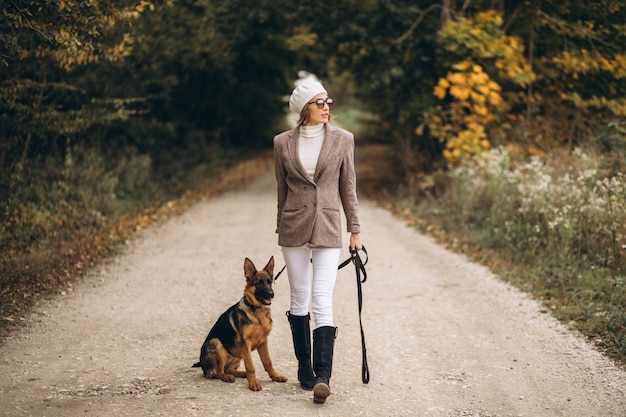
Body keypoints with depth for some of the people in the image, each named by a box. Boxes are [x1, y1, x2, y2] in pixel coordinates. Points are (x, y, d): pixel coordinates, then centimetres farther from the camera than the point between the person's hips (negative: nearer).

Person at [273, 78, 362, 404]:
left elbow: (348, 187, 5)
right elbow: (281, 189, 10)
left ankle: (322, 377, -14)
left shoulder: (342, 139, 1)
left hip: (328, 228, -1)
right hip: (293, 227, 2)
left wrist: (355, 229, 5)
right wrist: (281, 229, 13)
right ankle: (304, 369, 22)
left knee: (322, 301, -11)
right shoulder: (283, 143, 3)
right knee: (299, 300, 9)